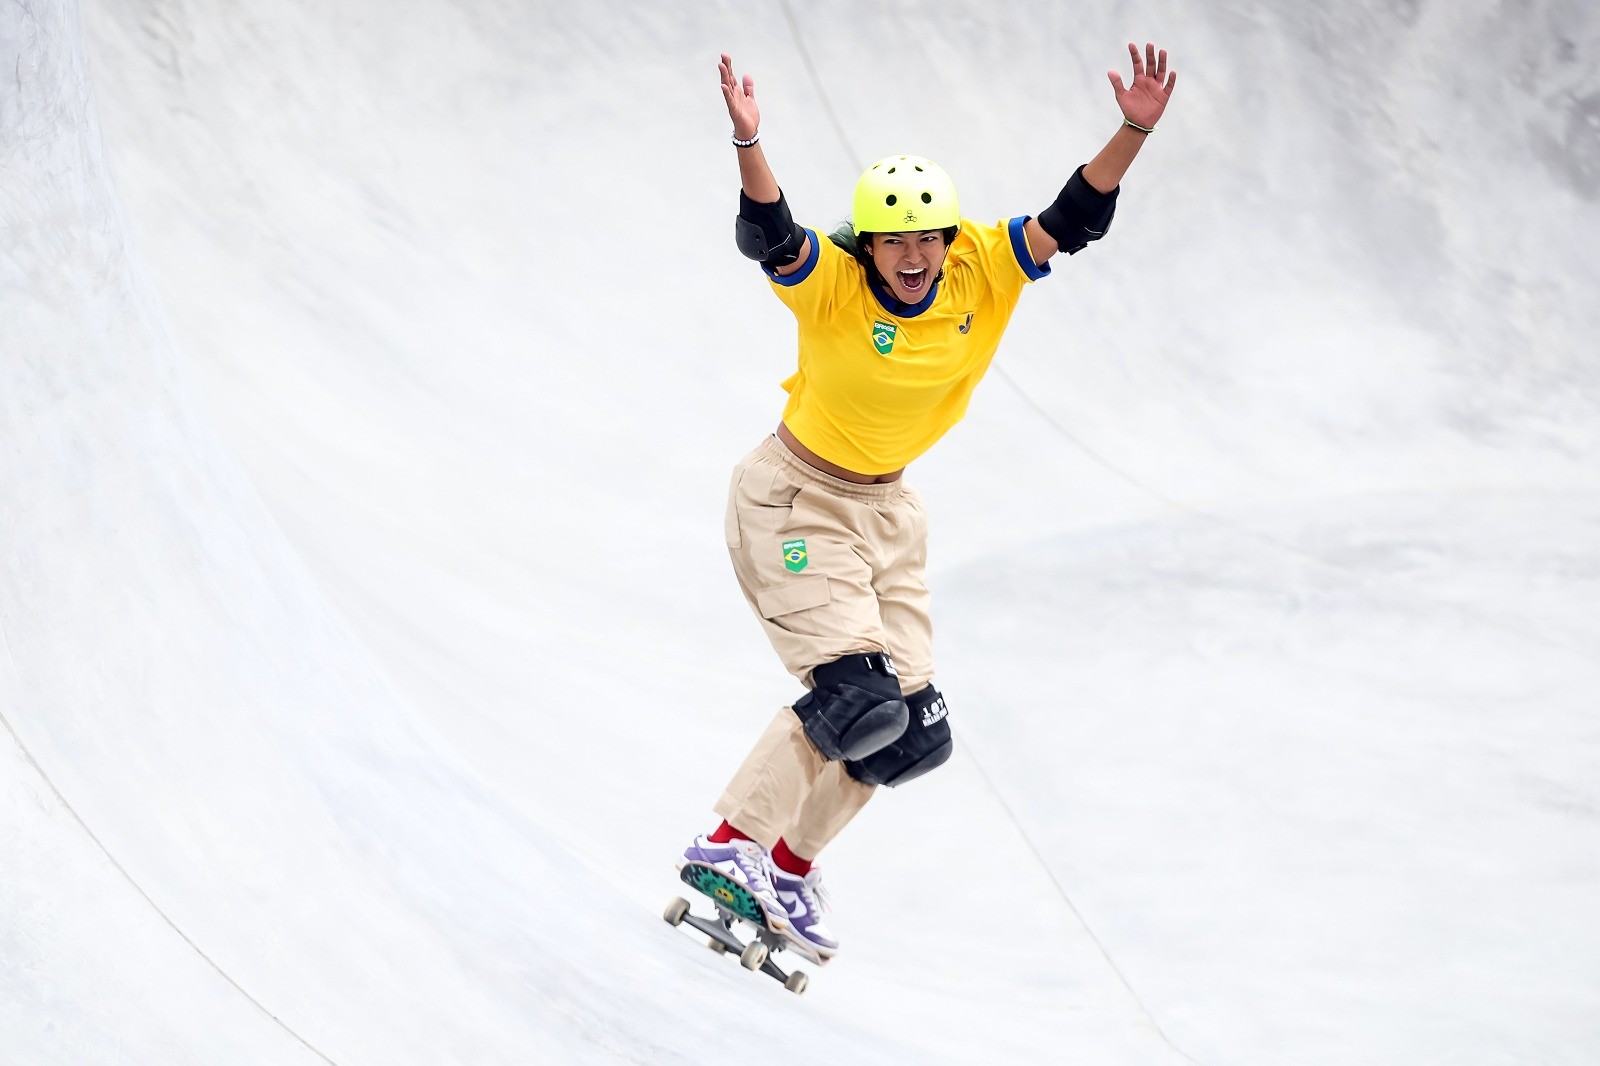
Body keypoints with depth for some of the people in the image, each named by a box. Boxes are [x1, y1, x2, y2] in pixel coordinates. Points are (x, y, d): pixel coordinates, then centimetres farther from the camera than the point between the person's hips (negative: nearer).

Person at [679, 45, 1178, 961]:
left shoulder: (981, 271, -11)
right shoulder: (833, 284, -23)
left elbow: (1073, 222, -16)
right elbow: (767, 238, -41)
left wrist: (1134, 132, -31)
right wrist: (749, 143, -59)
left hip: (887, 508, 6)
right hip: (794, 500, -6)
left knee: (910, 730, 5)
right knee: (858, 697, -20)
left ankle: (792, 863, 24)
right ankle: (731, 842, -7)